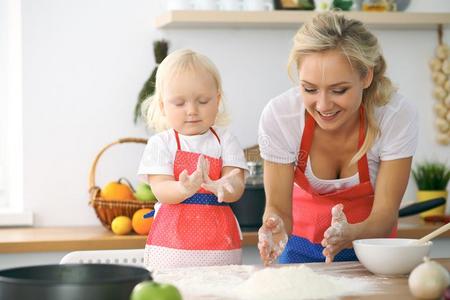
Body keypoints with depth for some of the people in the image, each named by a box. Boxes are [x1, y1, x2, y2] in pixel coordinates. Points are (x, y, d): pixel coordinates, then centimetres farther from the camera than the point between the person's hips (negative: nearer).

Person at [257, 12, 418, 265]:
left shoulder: (398, 116, -24)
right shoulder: (278, 116, -23)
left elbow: (385, 214, -20)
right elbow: (278, 206, -16)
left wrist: (349, 234, -41)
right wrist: (276, 228, -39)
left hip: (370, 242, 1)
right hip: (303, 244, -1)